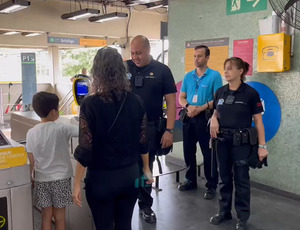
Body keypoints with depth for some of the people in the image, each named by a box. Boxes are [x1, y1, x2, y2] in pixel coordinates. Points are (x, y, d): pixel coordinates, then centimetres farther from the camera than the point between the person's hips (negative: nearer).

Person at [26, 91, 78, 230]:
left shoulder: (31, 133, -7)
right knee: (59, 217, 11)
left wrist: (31, 178, 12)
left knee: (46, 217, 14)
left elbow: (31, 161, -2)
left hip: (42, 180, 2)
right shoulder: (62, 129, -15)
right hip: (61, 178, -2)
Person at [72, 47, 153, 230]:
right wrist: (146, 169, 17)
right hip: (130, 175, 4)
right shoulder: (136, 101, -4)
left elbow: (85, 149, -15)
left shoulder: (91, 104, -15)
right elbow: (143, 141, 3)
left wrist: (77, 184, -5)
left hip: (101, 178, -3)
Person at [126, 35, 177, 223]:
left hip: (150, 127, -1)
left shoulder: (162, 70, -2)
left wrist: (169, 130, -9)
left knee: (146, 168, 12)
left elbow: (171, 102, -3)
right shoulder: (124, 68, 1)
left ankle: (145, 205, 30)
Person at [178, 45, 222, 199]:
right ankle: (191, 180, 29)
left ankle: (211, 186, 13)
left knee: (208, 153, 1)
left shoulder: (214, 76, -4)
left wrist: (200, 109, -19)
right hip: (188, 118, 5)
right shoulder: (188, 76, 11)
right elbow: (181, 97, 10)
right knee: (188, 151, 13)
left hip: (205, 118, -5)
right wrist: (188, 106, -11)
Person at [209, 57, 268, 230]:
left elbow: (258, 120, -8)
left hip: (241, 141, -4)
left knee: (241, 179, 4)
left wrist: (262, 146, -11)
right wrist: (214, 120, -8)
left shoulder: (250, 93, -10)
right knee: (225, 177, 13)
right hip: (223, 140, 5)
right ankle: (224, 212, 28)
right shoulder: (220, 92, 5)